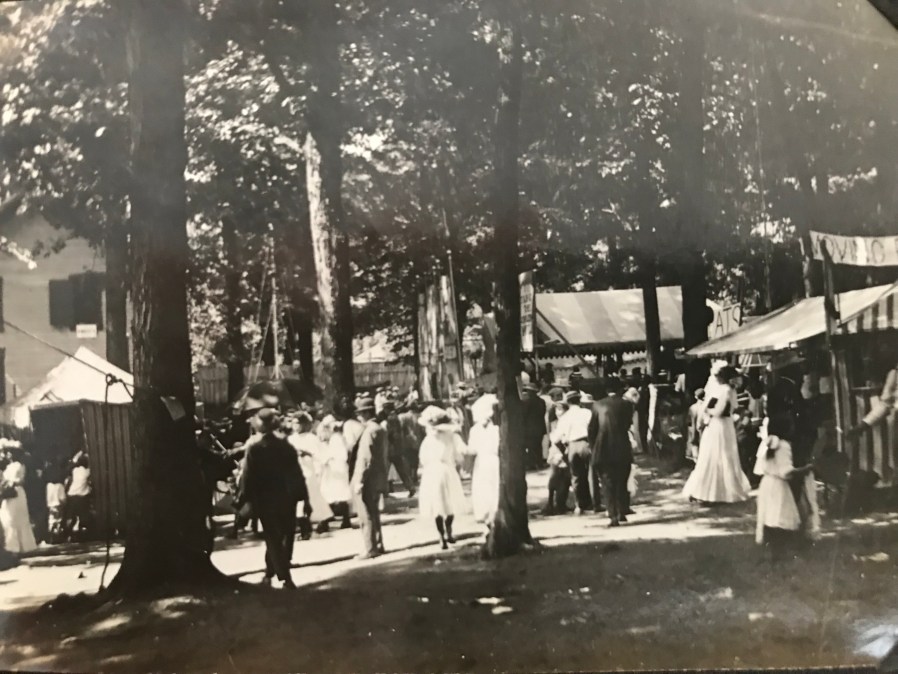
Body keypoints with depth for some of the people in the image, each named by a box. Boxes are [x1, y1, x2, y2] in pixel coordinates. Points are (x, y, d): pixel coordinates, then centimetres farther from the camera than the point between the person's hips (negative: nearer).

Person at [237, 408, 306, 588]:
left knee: (273, 537, 3)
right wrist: (302, 496, 3)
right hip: (285, 497, 2)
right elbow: (296, 473, -1)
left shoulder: (253, 447, -8)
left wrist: (244, 498, -3)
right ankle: (269, 573, 23)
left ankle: (285, 577, -6)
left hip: (264, 498, -2)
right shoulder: (286, 445, -1)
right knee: (284, 536, 16)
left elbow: (248, 475, -9)